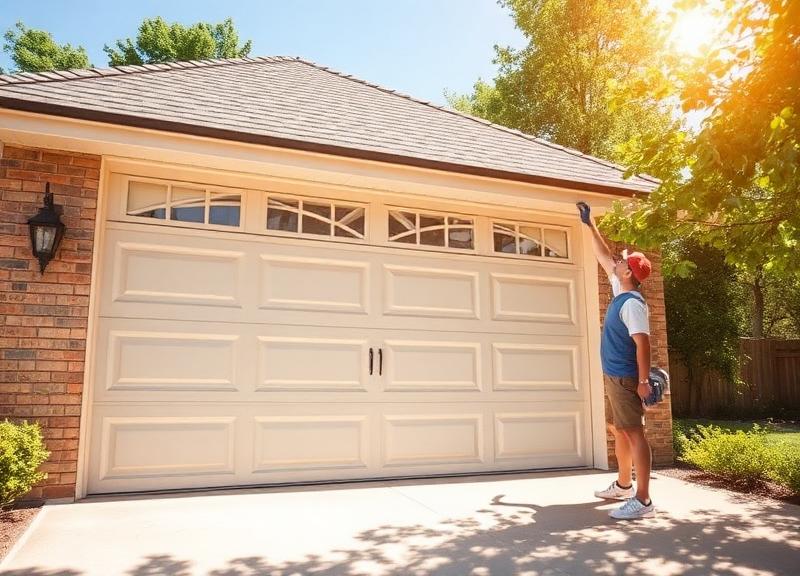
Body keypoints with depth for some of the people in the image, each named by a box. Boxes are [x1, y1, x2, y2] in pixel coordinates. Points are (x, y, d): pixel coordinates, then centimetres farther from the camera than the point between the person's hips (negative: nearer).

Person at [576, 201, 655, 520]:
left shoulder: (632, 302, -16)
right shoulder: (620, 292, 10)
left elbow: (643, 342, -21)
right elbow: (603, 257, 21)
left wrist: (644, 381, -24)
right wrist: (590, 225, 25)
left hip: (626, 378, -10)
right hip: (615, 376, 10)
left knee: (634, 433, -10)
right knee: (619, 430, 18)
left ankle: (642, 500, -8)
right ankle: (623, 485, 32)